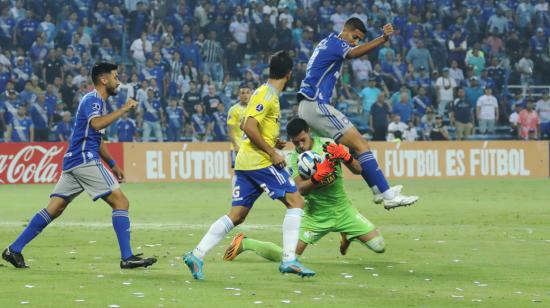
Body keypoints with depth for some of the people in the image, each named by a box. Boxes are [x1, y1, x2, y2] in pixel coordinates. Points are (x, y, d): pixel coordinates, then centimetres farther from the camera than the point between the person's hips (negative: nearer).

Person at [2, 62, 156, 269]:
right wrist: (123, 110, -22)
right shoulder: (92, 99, -7)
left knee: (54, 209, 8)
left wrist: (112, 164, 33)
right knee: (121, 203, -10)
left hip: (73, 163, 10)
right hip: (85, 160, -10)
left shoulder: (98, 101, 24)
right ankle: (127, 258, -16)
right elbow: (96, 124, -29)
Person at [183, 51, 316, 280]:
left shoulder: (265, 92, 18)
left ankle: (197, 255, 0)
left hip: (246, 162, 9)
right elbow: (249, 127, -20)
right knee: (295, 201, -6)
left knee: (237, 215, 6)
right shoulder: (267, 94, -11)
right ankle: (289, 259, -13)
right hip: (260, 161, -9)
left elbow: (247, 126, 28)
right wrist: (272, 152, -17)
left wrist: (272, 142, 20)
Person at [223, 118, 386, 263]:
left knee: (379, 247, -4)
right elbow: (301, 189, -21)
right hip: (316, 214, -2)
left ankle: (348, 235, 28)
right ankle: (244, 243, 11)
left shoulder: (327, 144, -5)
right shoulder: (294, 158, -7)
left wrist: (346, 157, -25)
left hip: (342, 208, 2)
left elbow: (358, 170, -5)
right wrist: (317, 180, -40)